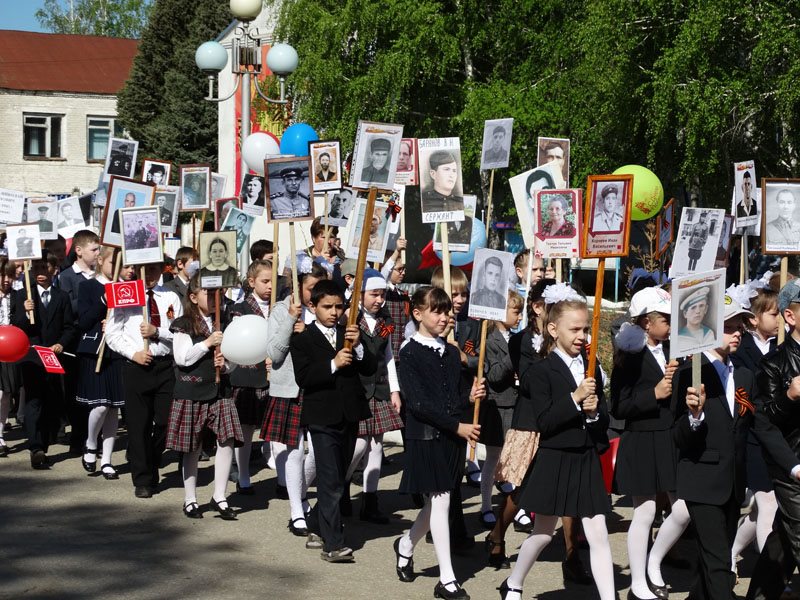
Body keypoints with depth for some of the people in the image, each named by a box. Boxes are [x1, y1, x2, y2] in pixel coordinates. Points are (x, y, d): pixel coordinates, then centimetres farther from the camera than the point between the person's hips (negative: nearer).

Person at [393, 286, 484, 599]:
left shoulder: (451, 353, 11)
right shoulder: (410, 353, -9)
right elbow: (418, 403, -17)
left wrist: (470, 396, -6)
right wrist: (457, 426, -19)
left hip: (452, 438, 6)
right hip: (425, 437, -6)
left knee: (437, 502, 14)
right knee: (440, 501, -5)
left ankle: (405, 545, 40)